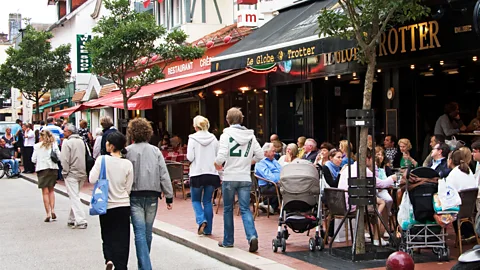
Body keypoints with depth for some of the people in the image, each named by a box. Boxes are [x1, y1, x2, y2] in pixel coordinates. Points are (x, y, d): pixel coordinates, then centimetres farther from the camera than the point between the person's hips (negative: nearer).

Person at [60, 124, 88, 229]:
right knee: (75, 196, 17)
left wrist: (65, 172, -6)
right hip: (82, 173, 7)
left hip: (72, 174, -7)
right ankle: (72, 219, 23)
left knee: (74, 198, -6)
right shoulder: (81, 141, 11)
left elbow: (64, 159, -16)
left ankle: (81, 221, -13)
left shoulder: (67, 142, -11)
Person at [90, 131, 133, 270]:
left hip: (106, 205, -1)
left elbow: (92, 179, -12)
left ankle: (109, 258, -6)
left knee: (108, 236, 16)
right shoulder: (128, 164, -6)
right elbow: (128, 188, -1)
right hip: (123, 206, 1)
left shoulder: (102, 160, -12)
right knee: (122, 239, 9)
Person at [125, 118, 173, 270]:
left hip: (135, 196, -3)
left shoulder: (128, 151, -5)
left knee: (140, 233, -6)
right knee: (147, 233, 14)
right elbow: (164, 175, 1)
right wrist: (169, 196, 5)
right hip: (152, 195, 3)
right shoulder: (155, 151, 4)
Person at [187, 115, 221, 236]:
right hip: (211, 173, 3)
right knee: (207, 201, 12)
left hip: (197, 174, -3)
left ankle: (201, 220, -10)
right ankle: (208, 229, 12)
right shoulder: (213, 138, 2)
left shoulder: (193, 138, -8)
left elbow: (190, 157, -11)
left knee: (195, 200, 13)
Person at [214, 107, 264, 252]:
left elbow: (221, 156, -17)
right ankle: (252, 236, -17)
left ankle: (228, 241, 20)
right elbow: (260, 156, 5)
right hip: (245, 178, 3)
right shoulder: (250, 136, 4)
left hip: (229, 177, -2)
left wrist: (217, 164, 4)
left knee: (228, 209, 12)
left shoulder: (226, 135, -9)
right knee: (245, 209, 4)